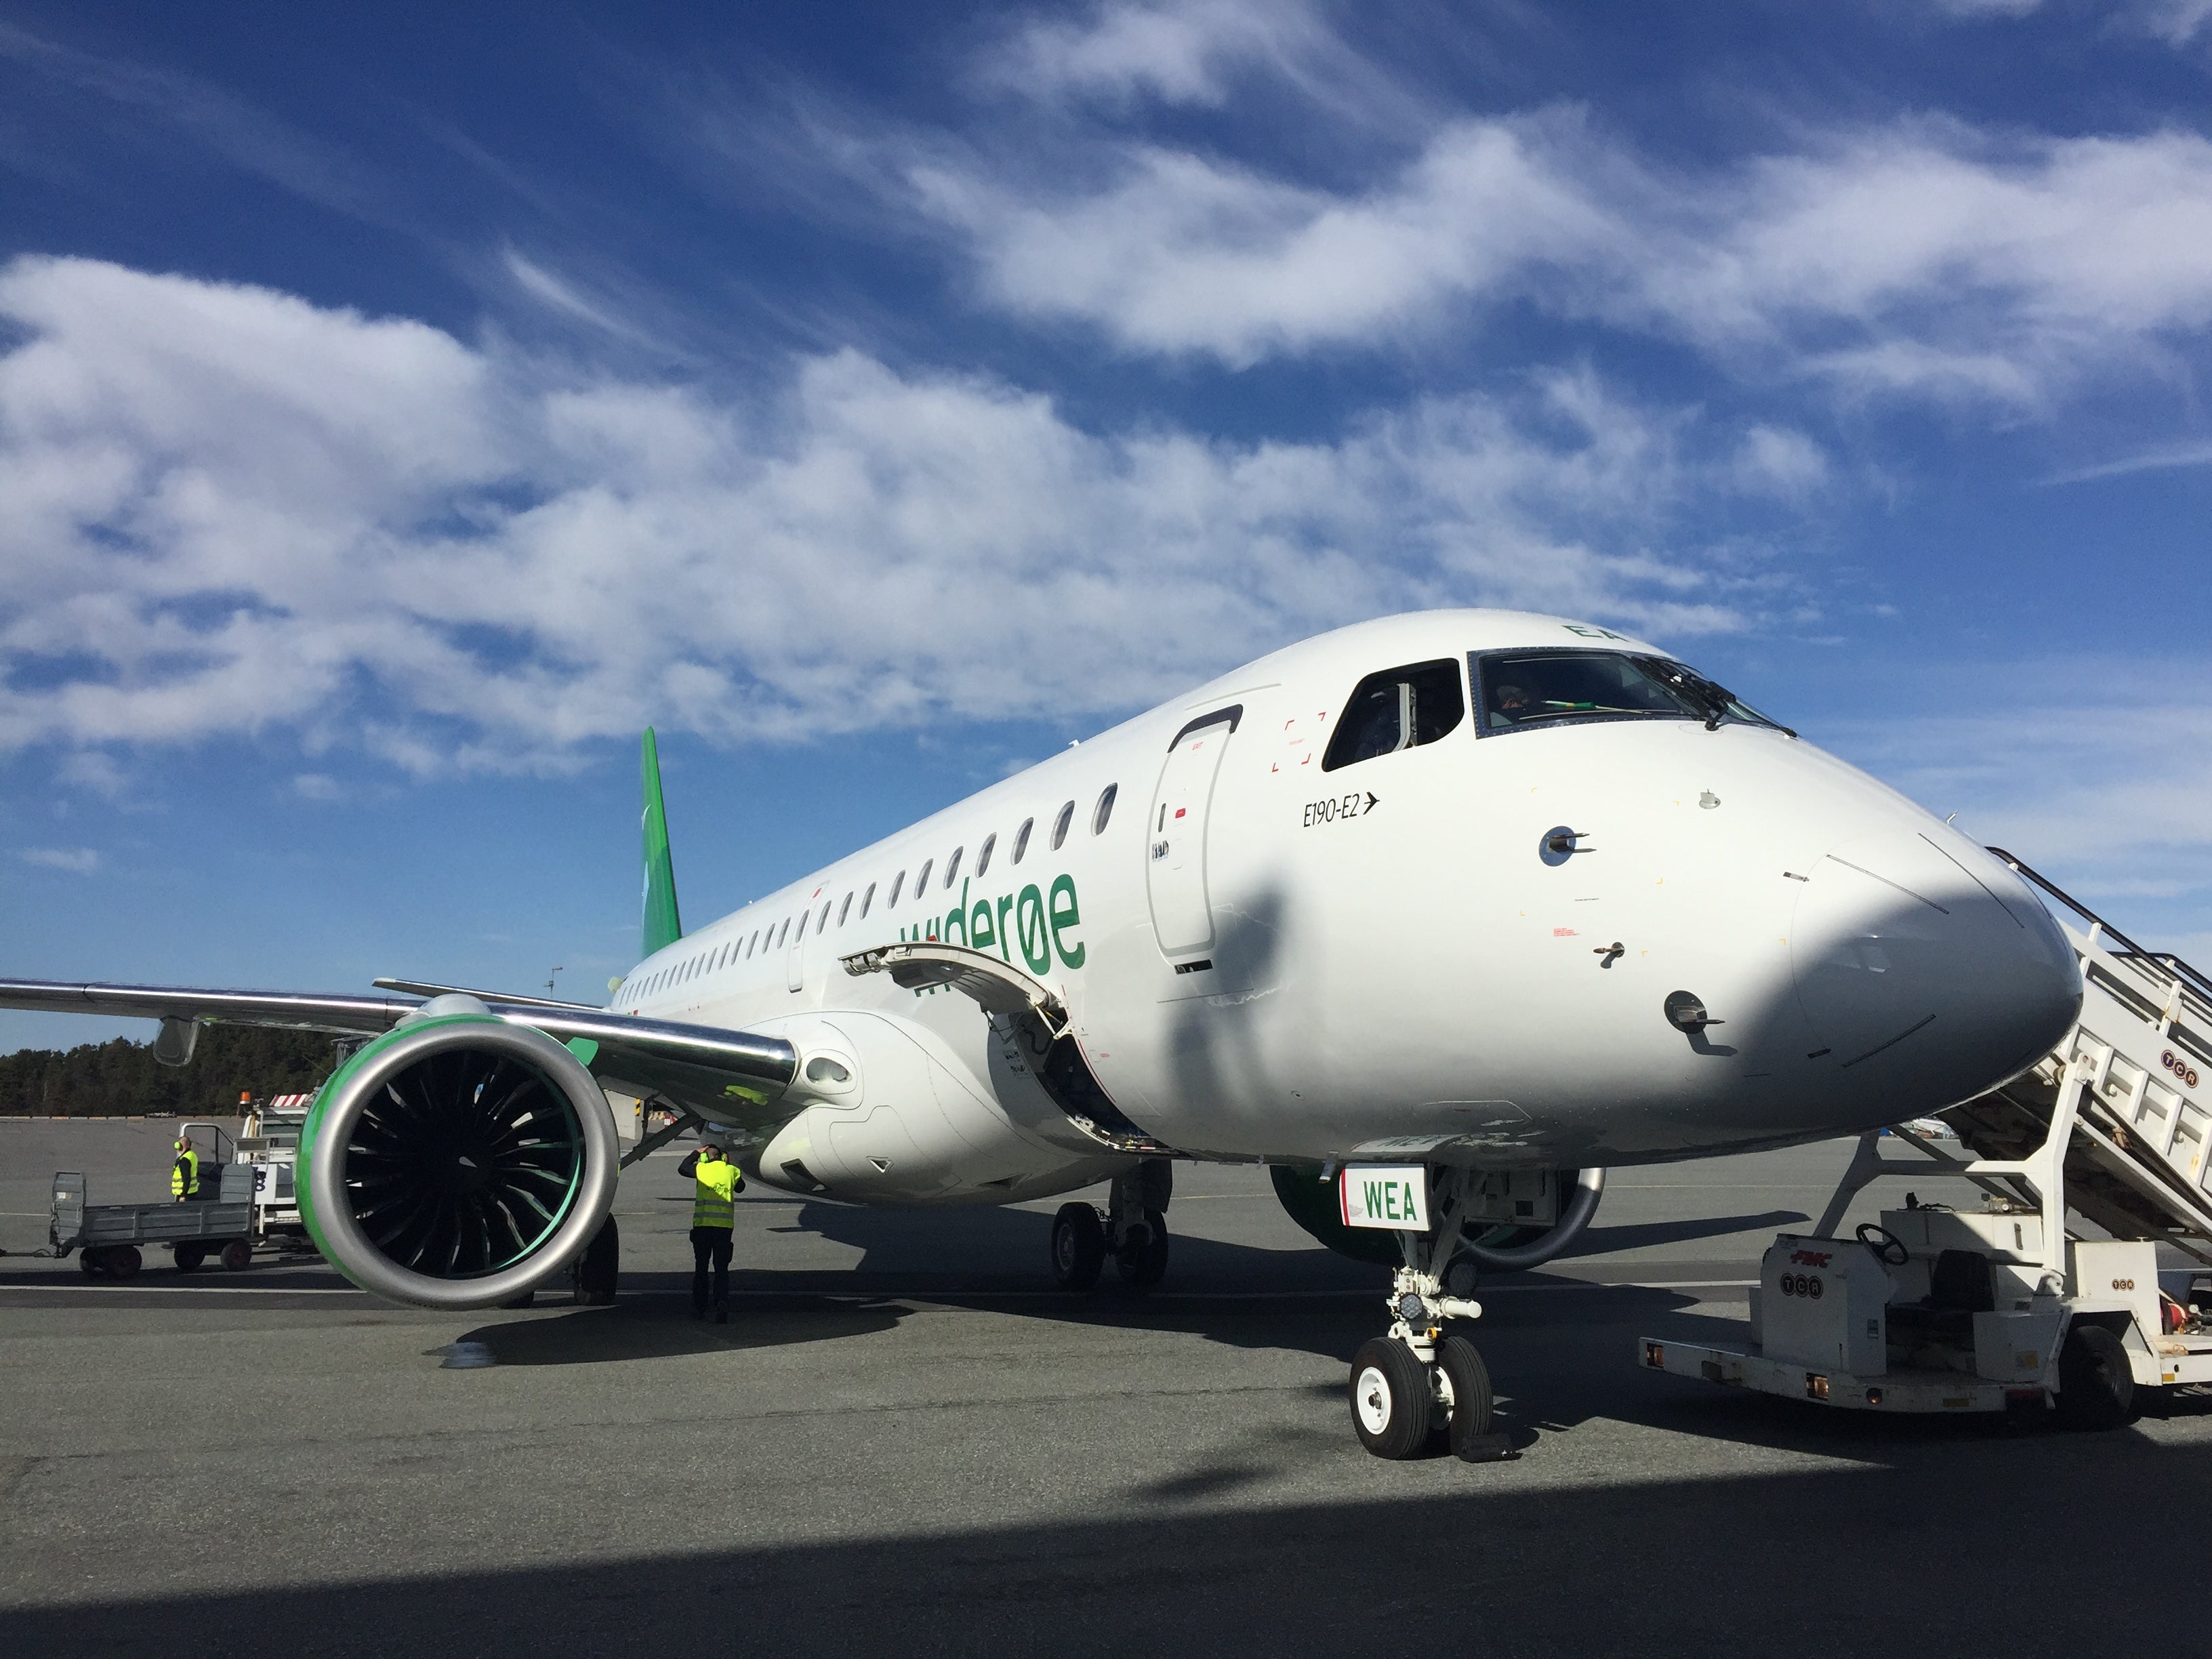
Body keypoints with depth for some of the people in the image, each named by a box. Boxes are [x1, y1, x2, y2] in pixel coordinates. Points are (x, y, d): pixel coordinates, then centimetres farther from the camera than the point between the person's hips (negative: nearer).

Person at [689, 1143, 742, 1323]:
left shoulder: (701, 1169, 5)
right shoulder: (731, 1170, 8)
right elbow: (740, 1188, 28)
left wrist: (696, 1153, 37)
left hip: (702, 1224, 0)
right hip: (725, 1225, 1)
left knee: (701, 1268, 12)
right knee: (722, 1268, 3)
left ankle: (699, 1309, 15)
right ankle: (722, 1302, -19)